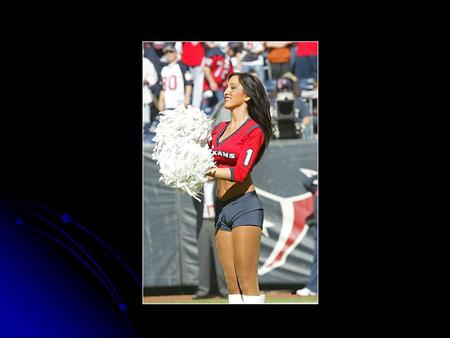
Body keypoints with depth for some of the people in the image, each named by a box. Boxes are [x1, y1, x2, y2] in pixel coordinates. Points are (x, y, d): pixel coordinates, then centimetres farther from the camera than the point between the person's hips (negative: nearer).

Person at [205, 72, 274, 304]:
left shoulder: (254, 131, -5)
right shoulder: (219, 129, 17)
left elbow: (240, 173, -16)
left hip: (244, 206, -7)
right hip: (222, 208, 7)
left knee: (247, 284, -10)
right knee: (232, 285, 4)